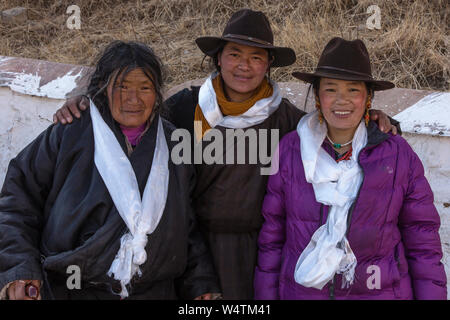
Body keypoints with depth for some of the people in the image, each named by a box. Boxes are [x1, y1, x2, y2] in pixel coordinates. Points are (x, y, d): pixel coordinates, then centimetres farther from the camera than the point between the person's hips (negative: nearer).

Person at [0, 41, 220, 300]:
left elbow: (188, 223, 12)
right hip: (72, 290, -3)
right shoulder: (69, 135, -4)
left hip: (154, 291, 3)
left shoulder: (174, 145, 7)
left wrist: (200, 283, 6)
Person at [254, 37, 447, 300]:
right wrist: (267, 294, 1)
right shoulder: (289, 150, -4)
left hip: (380, 291, 0)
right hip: (301, 290, 1)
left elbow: (423, 243, -1)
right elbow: (271, 236, 1)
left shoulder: (399, 155, -6)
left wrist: (432, 294, -4)